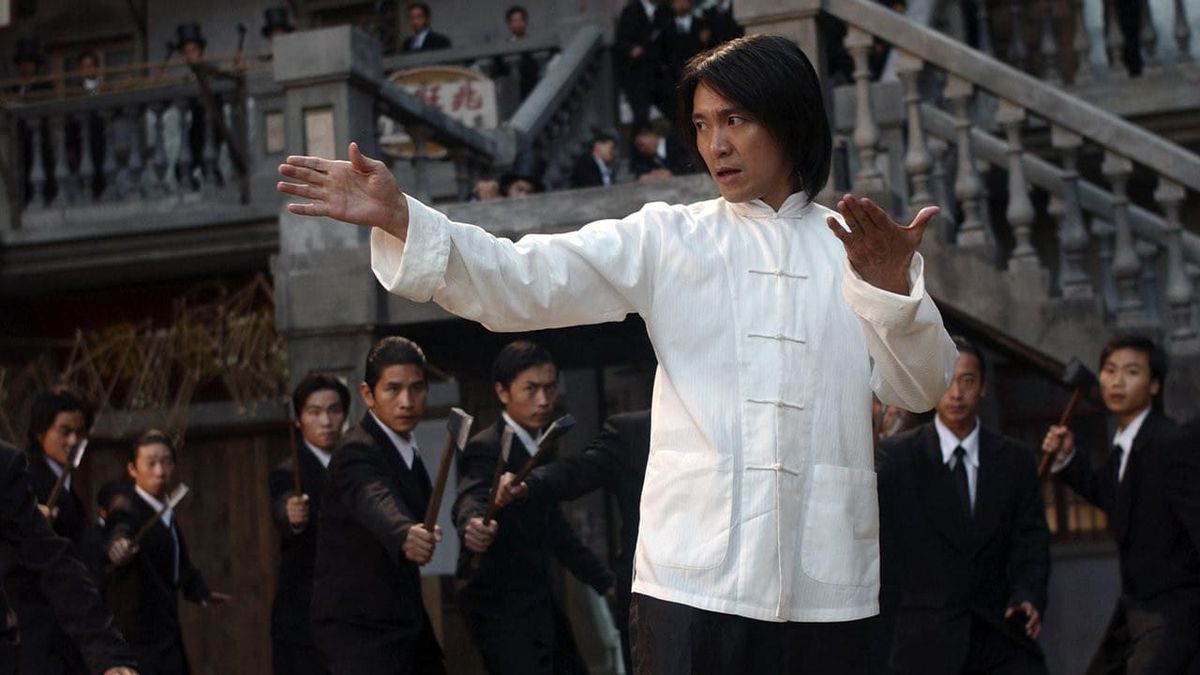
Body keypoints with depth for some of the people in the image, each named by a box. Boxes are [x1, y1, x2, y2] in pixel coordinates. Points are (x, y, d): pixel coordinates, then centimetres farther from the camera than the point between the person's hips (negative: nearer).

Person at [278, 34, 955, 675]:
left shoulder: (863, 244, 10)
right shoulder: (667, 241, 10)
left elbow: (921, 389, -1)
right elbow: (525, 281, -1)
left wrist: (892, 288, -21)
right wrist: (400, 218, -16)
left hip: (826, 583, 1)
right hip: (695, 577, 0)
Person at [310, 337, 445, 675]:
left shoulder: (406, 451, 9)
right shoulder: (358, 453, -21)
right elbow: (375, 503, -42)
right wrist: (405, 535, -61)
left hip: (404, 623, 9)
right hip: (359, 631, -9)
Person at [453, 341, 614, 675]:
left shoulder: (541, 446, 13)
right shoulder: (485, 449, -14)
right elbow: (471, 499, -34)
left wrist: (605, 581, 19)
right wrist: (474, 524, -56)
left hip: (540, 602, 9)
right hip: (502, 608, -9)